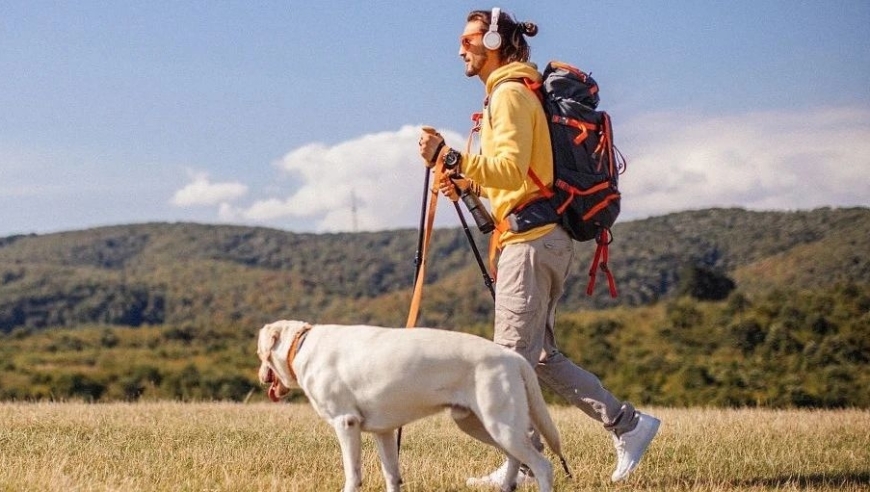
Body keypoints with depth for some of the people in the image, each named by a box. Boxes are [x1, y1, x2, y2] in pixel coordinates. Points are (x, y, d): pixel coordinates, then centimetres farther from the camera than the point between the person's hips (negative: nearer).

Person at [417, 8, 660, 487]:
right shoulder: (509, 93, 21)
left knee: (513, 355, -6)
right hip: (540, 237, 10)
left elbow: (512, 168, -21)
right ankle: (627, 423, 12)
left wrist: (451, 158, -24)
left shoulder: (509, 94, -10)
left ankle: (522, 465, 0)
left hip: (532, 240, -10)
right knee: (540, 354, 12)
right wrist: (468, 182, 12)